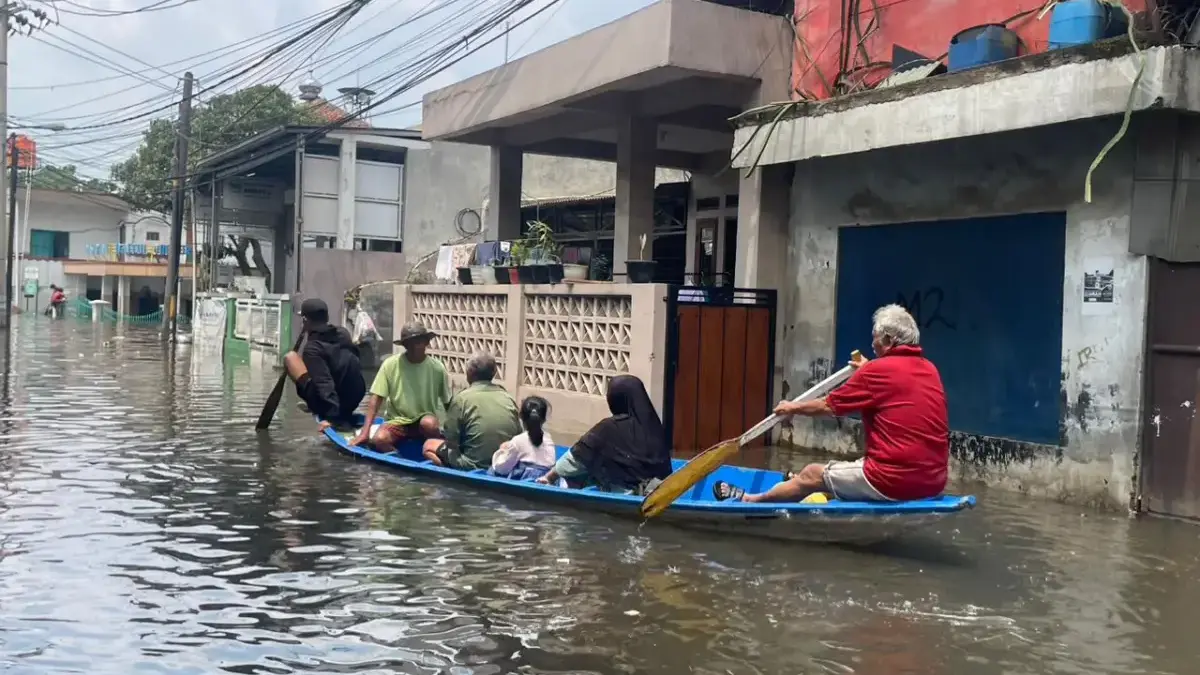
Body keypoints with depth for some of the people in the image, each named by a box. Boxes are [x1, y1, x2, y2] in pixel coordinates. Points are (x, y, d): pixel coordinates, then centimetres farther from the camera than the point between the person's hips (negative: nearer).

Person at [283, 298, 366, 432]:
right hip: (354, 401, 7)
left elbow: (325, 384, -26)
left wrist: (332, 417, -30)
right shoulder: (343, 333, 2)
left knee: (290, 357, 2)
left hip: (331, 404, -7)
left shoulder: (312, 348, -16)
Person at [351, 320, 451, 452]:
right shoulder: (390, 364, -9)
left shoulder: (437, 368, -7)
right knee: (379, 439, -32)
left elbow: (448, 402, 3)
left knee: (429, 423, -36)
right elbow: (376, 398, -9)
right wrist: (365, 431, -16)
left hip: (425, 419, 0)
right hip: (398, 421, 0)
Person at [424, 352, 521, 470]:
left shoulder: (462, 398, -12)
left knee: (429, 445, 20)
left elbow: (450, 437, -10)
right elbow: (518, 434, 5)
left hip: (474, 465, -5)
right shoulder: (507, 398, 0)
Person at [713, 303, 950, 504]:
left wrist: (792, 408, 18)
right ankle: (804, 488, 55)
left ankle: (749, 500, 32)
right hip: (933, 481, 7)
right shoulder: (930, 370, 8)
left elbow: (827, 406, 1)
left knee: (812, 474, 13)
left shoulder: (879, 370, -11)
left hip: (893, 481, -7)